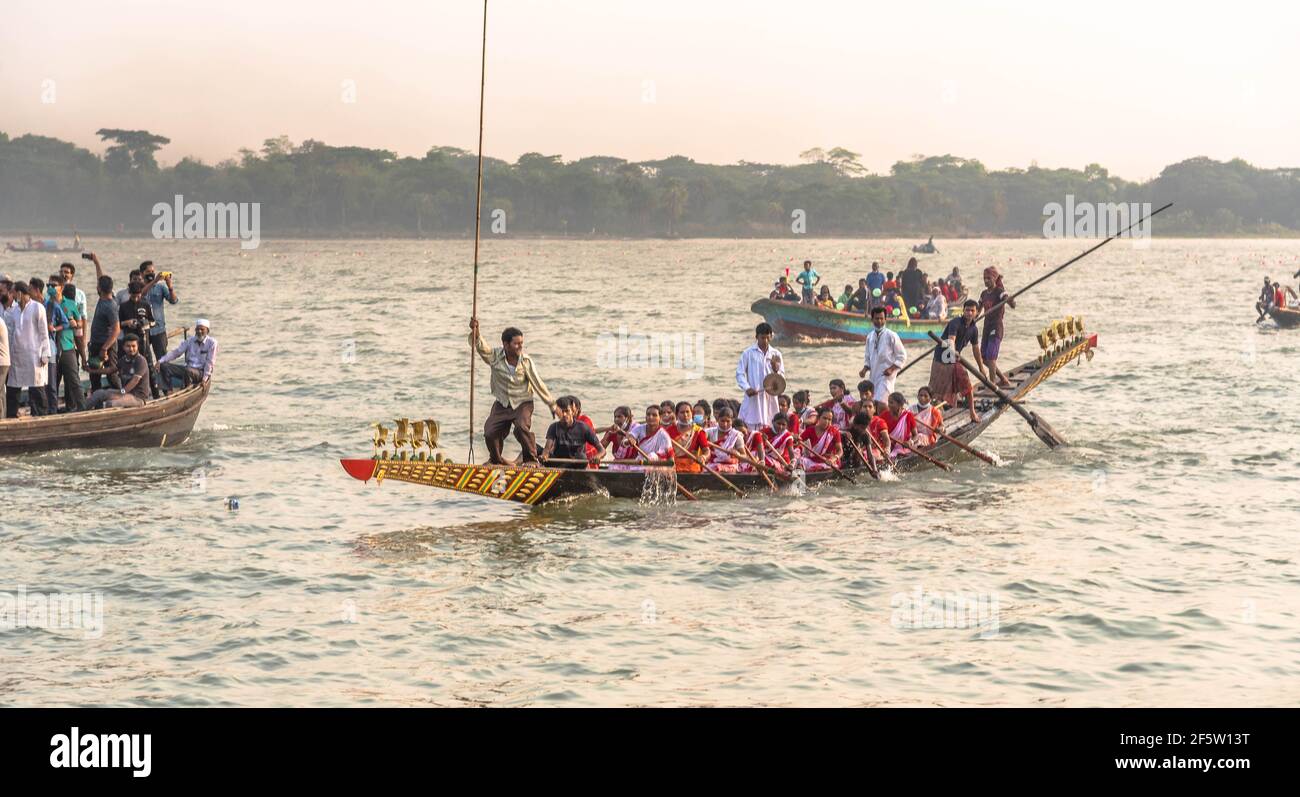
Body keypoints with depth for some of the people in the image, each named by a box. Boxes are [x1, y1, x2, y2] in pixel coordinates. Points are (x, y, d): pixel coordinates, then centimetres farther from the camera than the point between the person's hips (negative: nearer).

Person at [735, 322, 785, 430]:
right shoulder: (748, 353, 2)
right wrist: (747, 388, -15)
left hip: (770, 397, 2)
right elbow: (740, 373, 1)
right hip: (753, 396, -2)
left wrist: (776, 369, -12)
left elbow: (781, 377, 10)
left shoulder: (776, 354, 9)